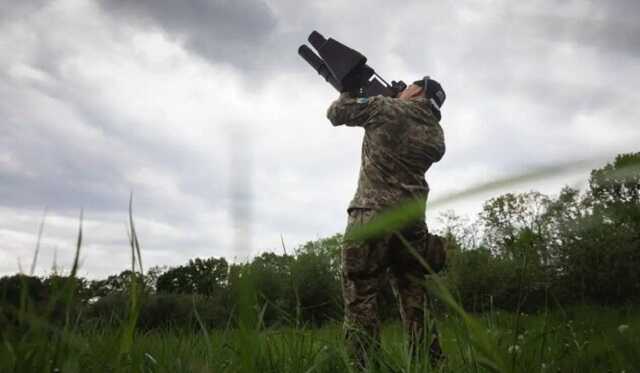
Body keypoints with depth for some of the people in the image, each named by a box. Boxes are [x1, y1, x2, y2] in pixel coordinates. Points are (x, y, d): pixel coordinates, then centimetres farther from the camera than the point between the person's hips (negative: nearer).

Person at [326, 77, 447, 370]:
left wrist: (348, 92, 30)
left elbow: (337, 113, 10)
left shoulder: (386, 108, 1)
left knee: (360, 303, -4)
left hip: (373, 216, -5)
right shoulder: (436, 134, 15)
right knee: (416, 306, 11)